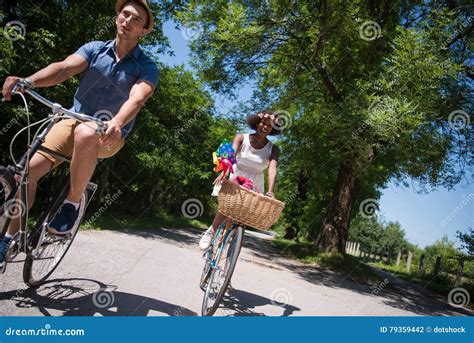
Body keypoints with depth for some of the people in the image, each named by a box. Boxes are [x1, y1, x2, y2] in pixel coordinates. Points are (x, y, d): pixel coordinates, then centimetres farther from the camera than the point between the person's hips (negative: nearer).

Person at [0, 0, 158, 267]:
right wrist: (27, 81, -34)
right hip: (74, 120, 4)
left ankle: (73, 204, -16)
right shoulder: (95, 49, 3)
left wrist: (116, 123, -47)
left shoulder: (147, 68, -6)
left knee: (85, 134, -38)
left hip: (108, 135, -3)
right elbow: (64, 68, -14)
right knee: (30, 169, -12)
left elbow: (137, 98, -26)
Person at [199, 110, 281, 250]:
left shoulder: (273, 149, -8)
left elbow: (273, 169, -24)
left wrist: (270, 192, -40)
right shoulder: (241, 138, -8)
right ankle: (210, 231, -7)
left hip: (254, 187, 1)